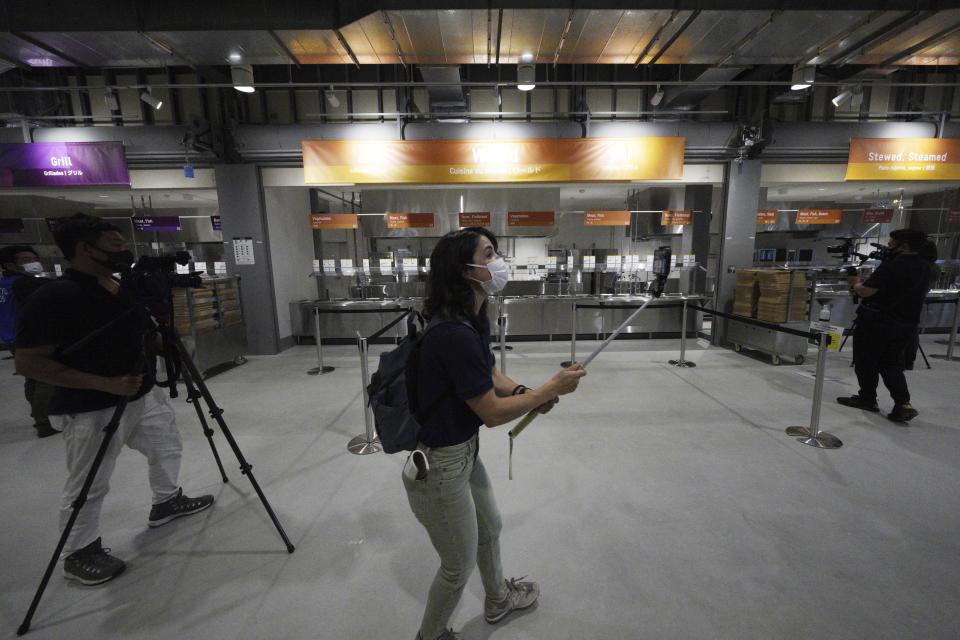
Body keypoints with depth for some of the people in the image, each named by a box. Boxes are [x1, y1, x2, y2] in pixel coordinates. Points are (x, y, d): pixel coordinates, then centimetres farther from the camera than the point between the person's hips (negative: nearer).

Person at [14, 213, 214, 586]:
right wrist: (106, 384, -25)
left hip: (144, 395, 8)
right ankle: (79, 554, 30)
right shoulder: (52, 299, -20)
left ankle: (166, 502, 42)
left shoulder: (126, 288, 2)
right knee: (88, 488, 8)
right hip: (92, 411, -7)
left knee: (167, 446, 21)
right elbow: (29, 363, -19)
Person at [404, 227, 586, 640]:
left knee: (489, 528, 32)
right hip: (439, 466, -9)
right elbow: (491, 412, -23)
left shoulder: (474, 318, -2)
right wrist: (553, 388, -13)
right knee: (459, 567, 17)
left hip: (465, 450, 9)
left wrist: (526, 393, -10)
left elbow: (491, 376, 8)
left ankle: (498, 600, 62)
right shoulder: (455, 334, -32)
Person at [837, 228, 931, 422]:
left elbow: (866, 291, -21)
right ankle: (903, 403, 4)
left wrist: (855, 283, 0)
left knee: (866, 362, 8)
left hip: (877, 322, -8)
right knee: (892, 364, 16)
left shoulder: (892, 265, -19)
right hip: (906, 324, 8)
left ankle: (867, 399, 18)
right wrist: (863, 286, 14)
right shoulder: (924, 267, 10)